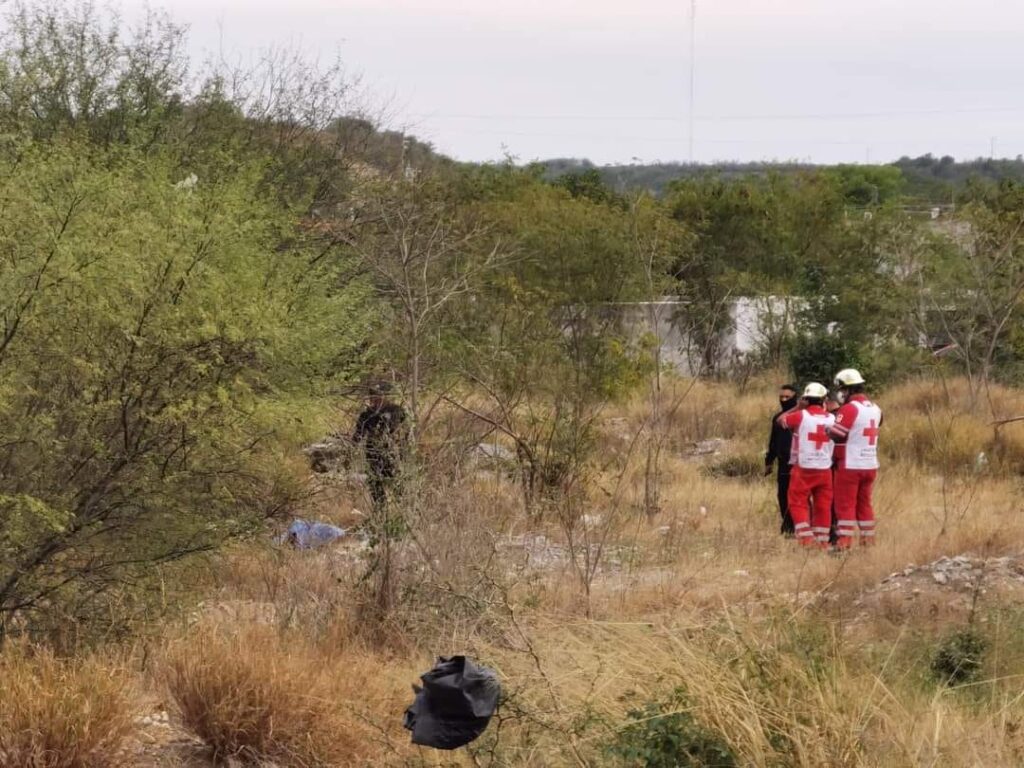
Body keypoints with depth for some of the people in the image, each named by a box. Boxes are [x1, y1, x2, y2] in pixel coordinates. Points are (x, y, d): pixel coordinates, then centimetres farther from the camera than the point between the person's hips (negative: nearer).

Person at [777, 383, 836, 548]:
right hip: (825, 469, 3)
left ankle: (806, 538, -7)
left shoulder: (801, 416, -8)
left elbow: (780, 421, 5)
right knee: (823, 507, 10)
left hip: (804, 469, -3)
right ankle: (822, 541, 13)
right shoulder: (831, 418, 2)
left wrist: (798, 407, 8)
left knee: (798, 504, 4)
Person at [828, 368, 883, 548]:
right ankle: (868, 541, 16)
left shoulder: (849, 409, -15)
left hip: (850, 466, -7)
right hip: (871, 465, 7)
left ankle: (844, 543, -5)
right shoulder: (875, 409, 9)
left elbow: (835, 434, -18)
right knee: (864, 504, 15)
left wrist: (827, 427, 3)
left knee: (845, 505, -2)